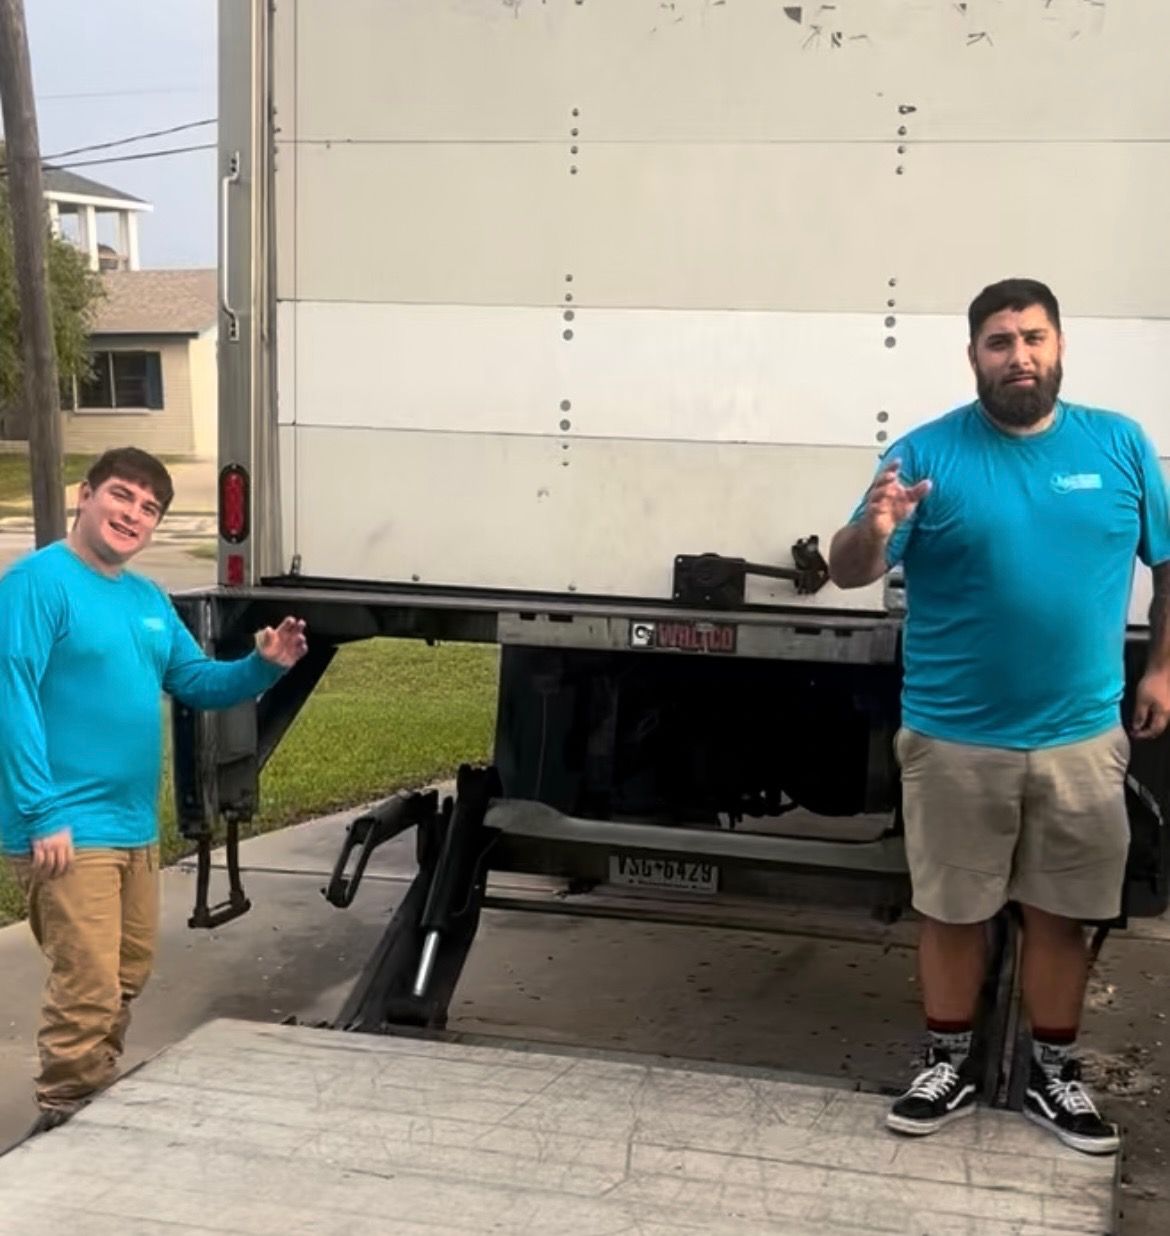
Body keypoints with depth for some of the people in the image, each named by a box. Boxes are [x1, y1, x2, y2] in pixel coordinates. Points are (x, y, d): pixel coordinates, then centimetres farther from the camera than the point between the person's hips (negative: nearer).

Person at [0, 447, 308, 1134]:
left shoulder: (150, 601, 12)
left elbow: (199, 684, 17)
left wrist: (266, 666, -3)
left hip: (134, 824, 9)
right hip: (69, 829, -9)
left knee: (129, 974, 20)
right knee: (88, 990, -8)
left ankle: (100, 1103, 36)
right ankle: (67, 1123, 8)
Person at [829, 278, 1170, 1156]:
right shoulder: (927, 453, -6)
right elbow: (848, 575, -10)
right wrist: (874, 532, -31)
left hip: (1082, 736, 2)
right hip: (954, 738, -1)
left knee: (1062, 913, 13)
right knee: (954, 911, 11)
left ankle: (1055, 1075, 30)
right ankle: (950, 1066, 29)